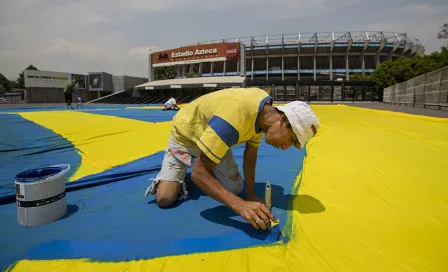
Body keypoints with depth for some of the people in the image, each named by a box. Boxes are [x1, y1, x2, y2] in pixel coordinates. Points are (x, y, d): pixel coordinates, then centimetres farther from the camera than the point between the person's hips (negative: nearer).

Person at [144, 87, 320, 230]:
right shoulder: (236, 116, -43)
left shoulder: (266, 110, -16)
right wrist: (240, 205, -48)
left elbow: (250, 153, -2)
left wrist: (250, 194, -9)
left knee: (235, 189, -5)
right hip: (185, 135, -6)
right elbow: (198, 173, -40)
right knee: (165, 198, -16)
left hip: (215, 139, 6)